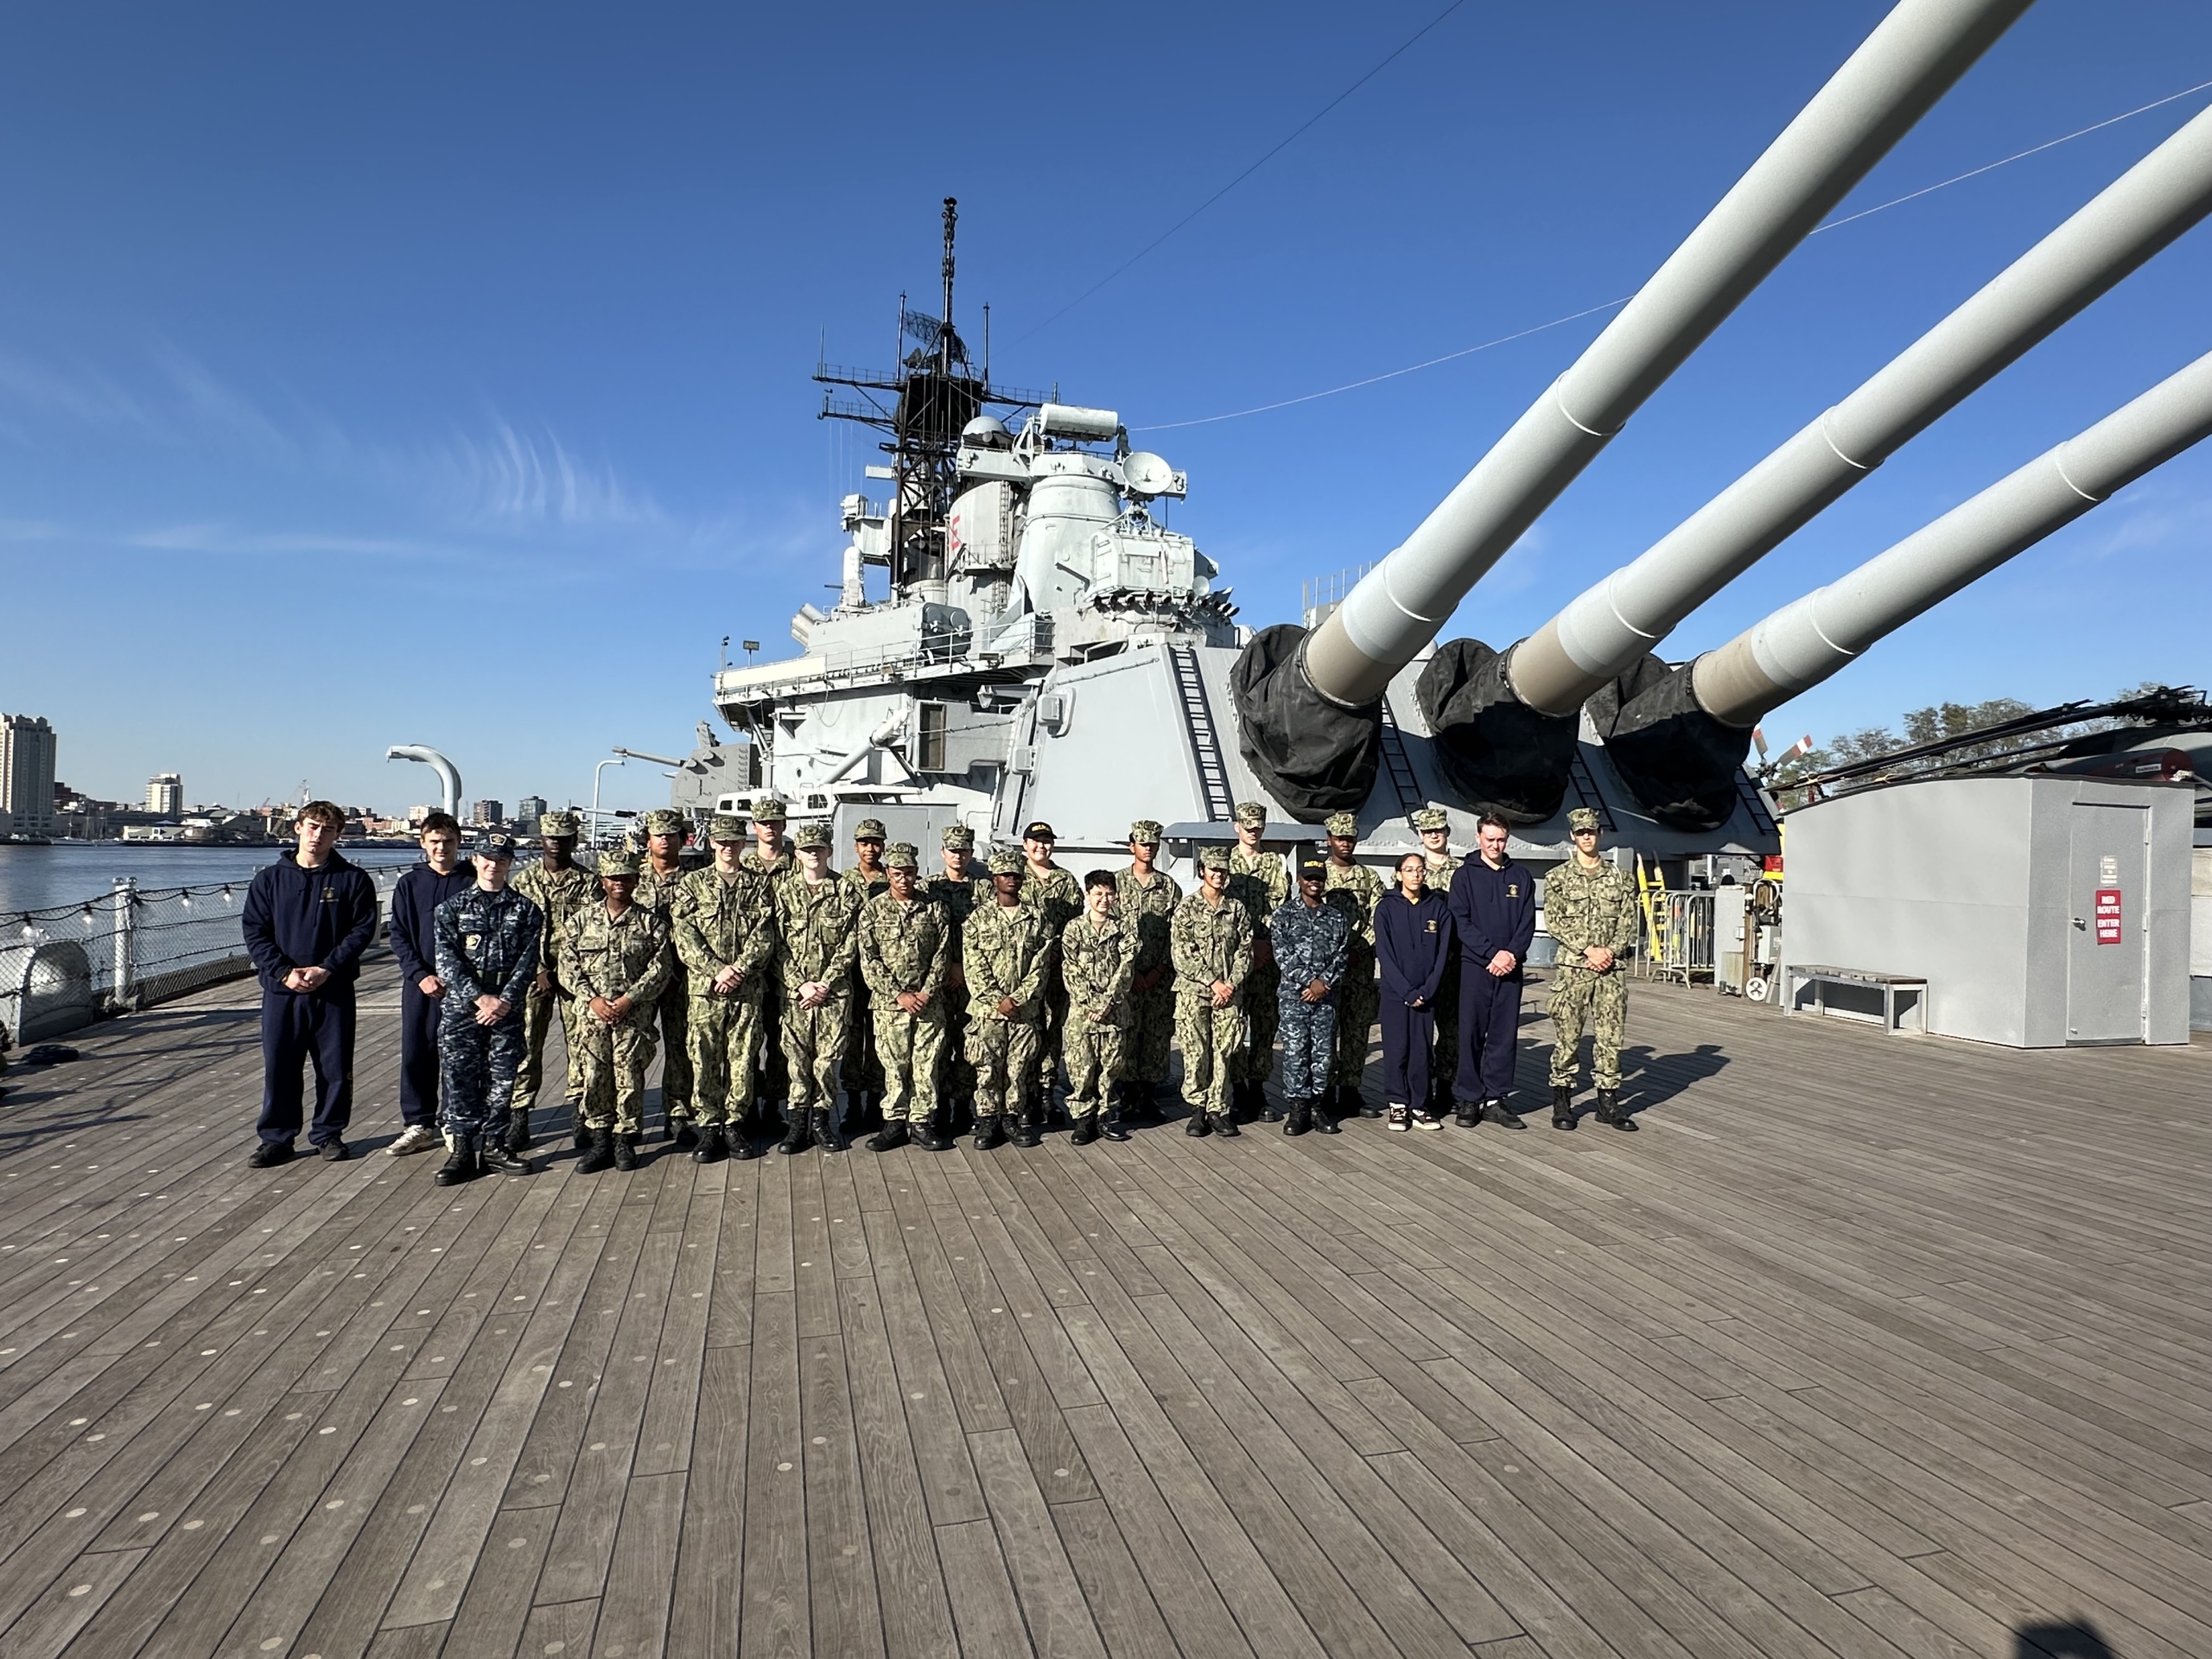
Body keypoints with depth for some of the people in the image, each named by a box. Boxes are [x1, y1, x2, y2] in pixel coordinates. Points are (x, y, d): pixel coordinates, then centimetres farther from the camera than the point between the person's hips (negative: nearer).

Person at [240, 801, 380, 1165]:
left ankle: (328, 1133, 19)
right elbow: (254, 932, 3)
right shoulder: (270, 878, 7)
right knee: (278, 1066, 5)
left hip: (334, 989, -1)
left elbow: (362, 930, -3)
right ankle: (276, 1138, 16)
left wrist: (326, 969, -13)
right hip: (281, 988, 1)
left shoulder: (353, 879, 2)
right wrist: (283, 972, -11)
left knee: (335, 1066, 5)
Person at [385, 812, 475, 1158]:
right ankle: (418, 1125, 14)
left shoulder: (473, 882, 0)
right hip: (419, 983, 3)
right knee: (416, 1054, 4)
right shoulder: (409, 884, 8)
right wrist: (420, 975, -8)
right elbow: (398, 937, 6)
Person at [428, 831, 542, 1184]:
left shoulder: (525, 910, 6)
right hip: (460, 1004, -1)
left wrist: (504, 1001, -13)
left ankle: (492, 1146, 15)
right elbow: (447, 959, -4)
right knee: (459, 1078, 0)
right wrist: (480, 998, -14)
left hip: (507, 1007, 1)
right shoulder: (452, 907, 5)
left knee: (502, 1079, 4)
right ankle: (461, 1150, 7)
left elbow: (528, 960, -1)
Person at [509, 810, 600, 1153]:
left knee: (581, 1045, 0)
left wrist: (565, 970, -13)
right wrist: (538, 970, -10)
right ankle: (517, 1119, 7)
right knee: (525, 1045, 0)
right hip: (533, 973, 1)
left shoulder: (588, 883, 4)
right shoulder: (522, 881, 8)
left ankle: (580, 1117, 10)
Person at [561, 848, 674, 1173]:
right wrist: (592, 999, -9)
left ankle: (625, 1141, 12)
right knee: (595, 1076, 3)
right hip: (593, 1013, 2)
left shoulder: (651, 922, 3)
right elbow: (568, 965, 3)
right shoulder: (581, 920, 8)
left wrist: (629, 999, -12)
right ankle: (600, 1142, 13)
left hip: (634, 1014, -2)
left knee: (629, 1077, 0)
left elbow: (660, 968, -3)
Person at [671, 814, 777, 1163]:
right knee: (704, 1059, 1)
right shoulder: (693, 883, 8)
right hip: (704, 987, 0)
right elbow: (685, 936, -2)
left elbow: (764, 937, 0)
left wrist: (738, 969, -14)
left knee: (742, 1059, 4)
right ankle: (709, 1127, 10)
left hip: (748, 989, 0)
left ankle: (735, 1125, 15)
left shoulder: (758, 885, 9)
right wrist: (717, 970, -13)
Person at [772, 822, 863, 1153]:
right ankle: (799, 1123, 12)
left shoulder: (847, 892, 3)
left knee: (829, 1058, 0)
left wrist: (825, 984, -9)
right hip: (795, 988, 1)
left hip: (835, 990, -1)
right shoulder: (784, 892, 7)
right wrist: (802, 984, -8)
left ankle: (821, 1121, 13)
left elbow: (850, 944, 0)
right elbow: (778, 944, 2)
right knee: (797, 1058, 2)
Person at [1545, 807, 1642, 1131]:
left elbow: (1628, 922, 7)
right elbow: (1554, 922, -4)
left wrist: (1610, 951, -10)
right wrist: (1589, 950, -13)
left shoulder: (1619, 877, 10)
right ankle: (1562, 1102, 10)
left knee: (1610, 1037, 5)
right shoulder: (1558, 878, 2)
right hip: (1571, 968, -2)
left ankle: (1608, 1102, 15)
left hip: (1611, 970, 2)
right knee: (1566, 1037, 0)